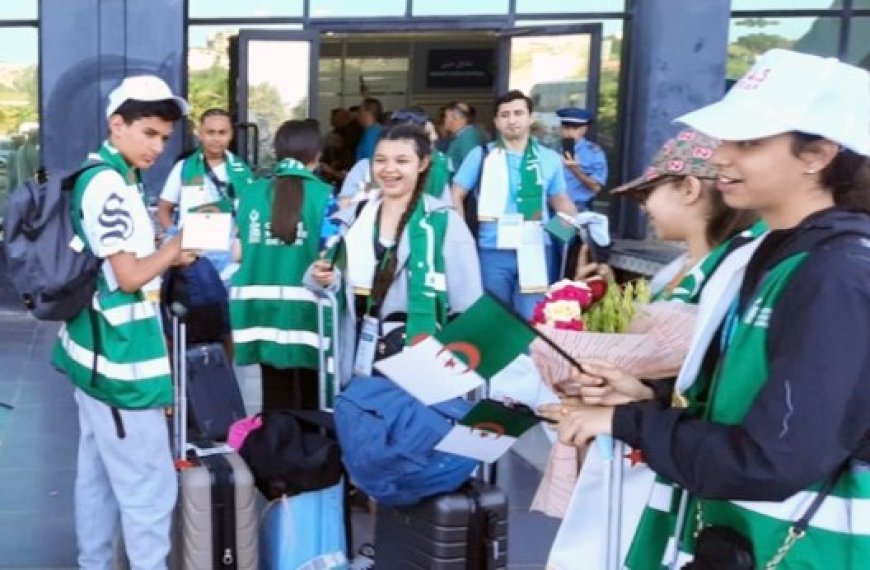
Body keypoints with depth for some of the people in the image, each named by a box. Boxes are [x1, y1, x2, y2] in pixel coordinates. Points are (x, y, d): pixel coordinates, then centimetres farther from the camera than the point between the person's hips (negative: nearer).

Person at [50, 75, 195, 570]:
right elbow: (129, 277, -20)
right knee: (149, 486, -2)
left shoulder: (114, 177, 12)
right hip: (120, 361, -10)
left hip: (99, 353, 10)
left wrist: (168, 256, 4)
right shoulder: (108, 184, -19)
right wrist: (179, 244, -8)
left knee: (100, 474, 18)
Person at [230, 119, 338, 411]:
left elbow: (236, 252, 10)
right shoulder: (322, 194, -5)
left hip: (261, 303, 3)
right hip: (305, 305, -3)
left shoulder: (252, 192, 5)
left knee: (276, 398, 10)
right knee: (311, 397, 11)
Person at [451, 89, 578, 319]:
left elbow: (561, 201, 16)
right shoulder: (481, 155, 3)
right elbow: (456, 196, 6)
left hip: (535, 251, 1)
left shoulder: (549, 159, 7)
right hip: (493, 251, -1)